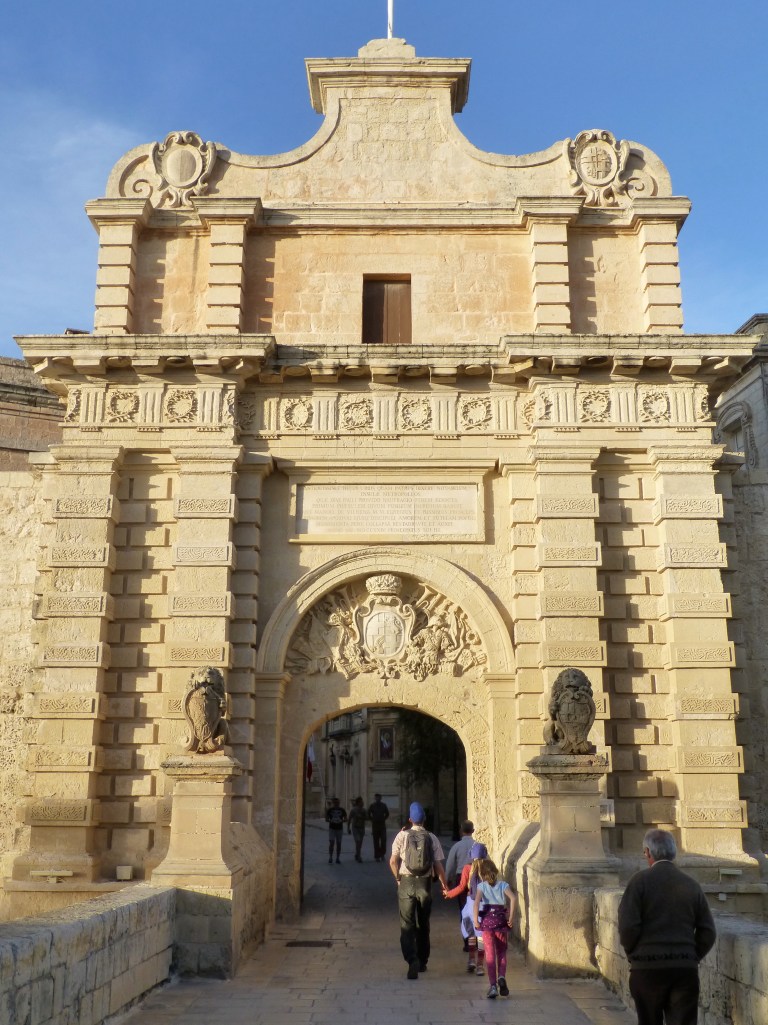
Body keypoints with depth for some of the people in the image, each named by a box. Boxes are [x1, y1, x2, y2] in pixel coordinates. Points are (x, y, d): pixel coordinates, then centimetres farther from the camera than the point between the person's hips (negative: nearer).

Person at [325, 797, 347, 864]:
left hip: (340, 829, 1)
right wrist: (330, 821, -19)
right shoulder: (330, 810, -1)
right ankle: (330, 858, -4)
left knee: (338, 844, 5)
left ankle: (338, 858, 14)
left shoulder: (342, 810, 1)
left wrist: (341, 821, -17)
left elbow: (345, 819, 3)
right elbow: (326, 819, 1)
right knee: (331, 843, -11)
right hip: (332, 828, -1)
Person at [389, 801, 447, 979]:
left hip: (406, 882, -2)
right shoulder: (431, 838, -2)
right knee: (423, 924, 18)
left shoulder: (402, 835, -4)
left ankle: (412, 960, -17)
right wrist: (444, 885, 9)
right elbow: (439, 865, -4)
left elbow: (393, 861, -6)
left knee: (407, 925, 2)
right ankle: (422, 962, 28)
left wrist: (398, 878, 9)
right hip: (425, 884, 2)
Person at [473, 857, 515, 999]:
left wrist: (476, 920, -12)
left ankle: (492, 985, -1)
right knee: (501, 953, 15)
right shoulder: (502, 884, 3)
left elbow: (477, 901, -17)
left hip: (487, 920, -1)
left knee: (490, 954, 6)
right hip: (501, 919, 1)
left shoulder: (482, 886, -1)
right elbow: (512, 898, -13)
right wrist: (510, 917, -8)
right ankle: (502, 977, -8)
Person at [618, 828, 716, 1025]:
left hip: (646, 967, -2)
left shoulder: (640, 881, -5)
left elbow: (628, 926, -11)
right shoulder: (692, 885, 6)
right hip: (686, 969, 2)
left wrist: (632, 954, 6)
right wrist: (692, 957, 15)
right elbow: (708, 932, 5)